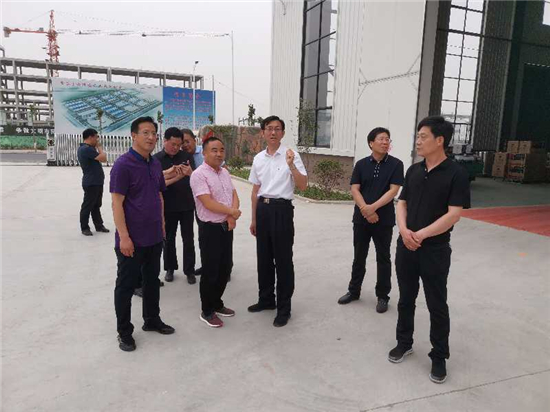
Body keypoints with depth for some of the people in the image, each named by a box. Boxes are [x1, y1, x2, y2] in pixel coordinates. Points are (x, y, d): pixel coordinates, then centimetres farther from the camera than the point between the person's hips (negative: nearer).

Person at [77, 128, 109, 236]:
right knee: (88, 206, 0)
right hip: (91, 183, -11)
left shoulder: (87, 148, 15)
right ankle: (85, 228, 9)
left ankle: (99, 225, 25)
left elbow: (102, 159, 17)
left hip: (96, 182, 11)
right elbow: (103, 158, -21)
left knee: (96, 206, 16)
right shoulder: (86, 149, -19)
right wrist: (99, 147, -10)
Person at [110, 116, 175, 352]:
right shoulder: (123, 165, -14)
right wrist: (124, 237, -19)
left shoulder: (156, 164, 8)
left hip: (154, 237, 7)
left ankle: (152, 320, 37)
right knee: (126, 285, 8)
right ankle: (124, 332, 23)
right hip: (132, 239, -7)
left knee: (152, 281, 19)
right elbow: (117, 203, -16)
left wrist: (162, 226, 13)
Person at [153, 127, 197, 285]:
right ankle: (170, 268, 29)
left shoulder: (187, 156, 0)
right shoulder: (156, 159, -4)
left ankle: (189, 271, 17)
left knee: (188, 239, 6)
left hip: (187, 204, 1)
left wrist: (190, 173, -28)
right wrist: (177, 177, -23)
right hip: (167, 206, 0)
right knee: (169, 238, 13)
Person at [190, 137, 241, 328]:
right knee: (210, 271, 3)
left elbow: (234, 195, 8)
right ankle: (207, 311, 19)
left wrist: (232, 216, -10)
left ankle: (217, 304, 34)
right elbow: (208, 203, -22)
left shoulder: (225, 172, 10)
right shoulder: (199, 175, -15)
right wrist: (232, 212, -11)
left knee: (225, 268, 16)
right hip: (210, 228, -7)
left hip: (227, 227, 8)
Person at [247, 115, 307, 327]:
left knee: (283, 260, 2)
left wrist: (291, 165, -27)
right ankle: (266, 299, 35)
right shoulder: (258, 158, 10)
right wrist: (254, 218, 18)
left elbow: (303, 185, -12)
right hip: (263, 208, 6)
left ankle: (284, 308, 17)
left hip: (282, 208, -6)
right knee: (263, 257, 16)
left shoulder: (291, 156, -6)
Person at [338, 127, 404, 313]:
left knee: (383, 258, 8)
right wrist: (365, 209, -16)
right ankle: (354, 291, 28)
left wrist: (373, 207, -18)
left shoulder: (396, 164, -3)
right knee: (359, 256, 13)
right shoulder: (361, 164, 3)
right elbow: (354, 189, -2)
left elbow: (393, 190, -10)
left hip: (384, 219, -2)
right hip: (361, 218, 2)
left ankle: (382, 296, 22)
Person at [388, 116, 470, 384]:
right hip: (406, 247, 5)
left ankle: (439, 357, 25)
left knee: (437, 306, 7)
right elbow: (402, 203, 7)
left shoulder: (456, 174, -10)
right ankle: (404, 343, 34)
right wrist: (404, 230, -11)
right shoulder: (413, 171, 6)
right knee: (406, 299, 16)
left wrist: (421, 234, -19)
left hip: (435, 250, -5)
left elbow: (453, 215, -16)